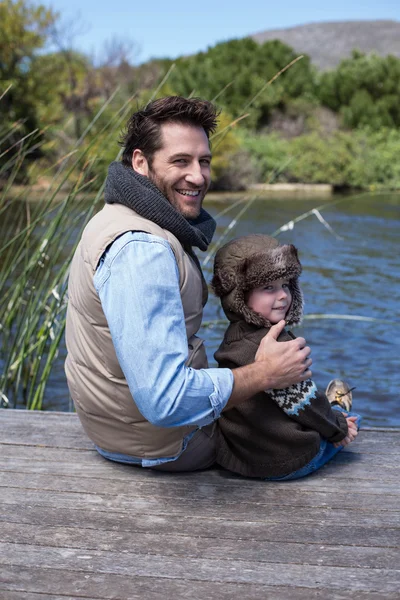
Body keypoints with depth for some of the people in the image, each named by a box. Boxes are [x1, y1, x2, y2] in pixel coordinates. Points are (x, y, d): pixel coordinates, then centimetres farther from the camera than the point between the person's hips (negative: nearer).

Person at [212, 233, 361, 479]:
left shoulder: (235, 335, 2)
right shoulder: (277, 345, -27)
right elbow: (303, 402, -18)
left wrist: (332, 422, 13)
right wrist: (339, 428, 1)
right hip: (286, 464, -8)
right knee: (351, 419, 19)